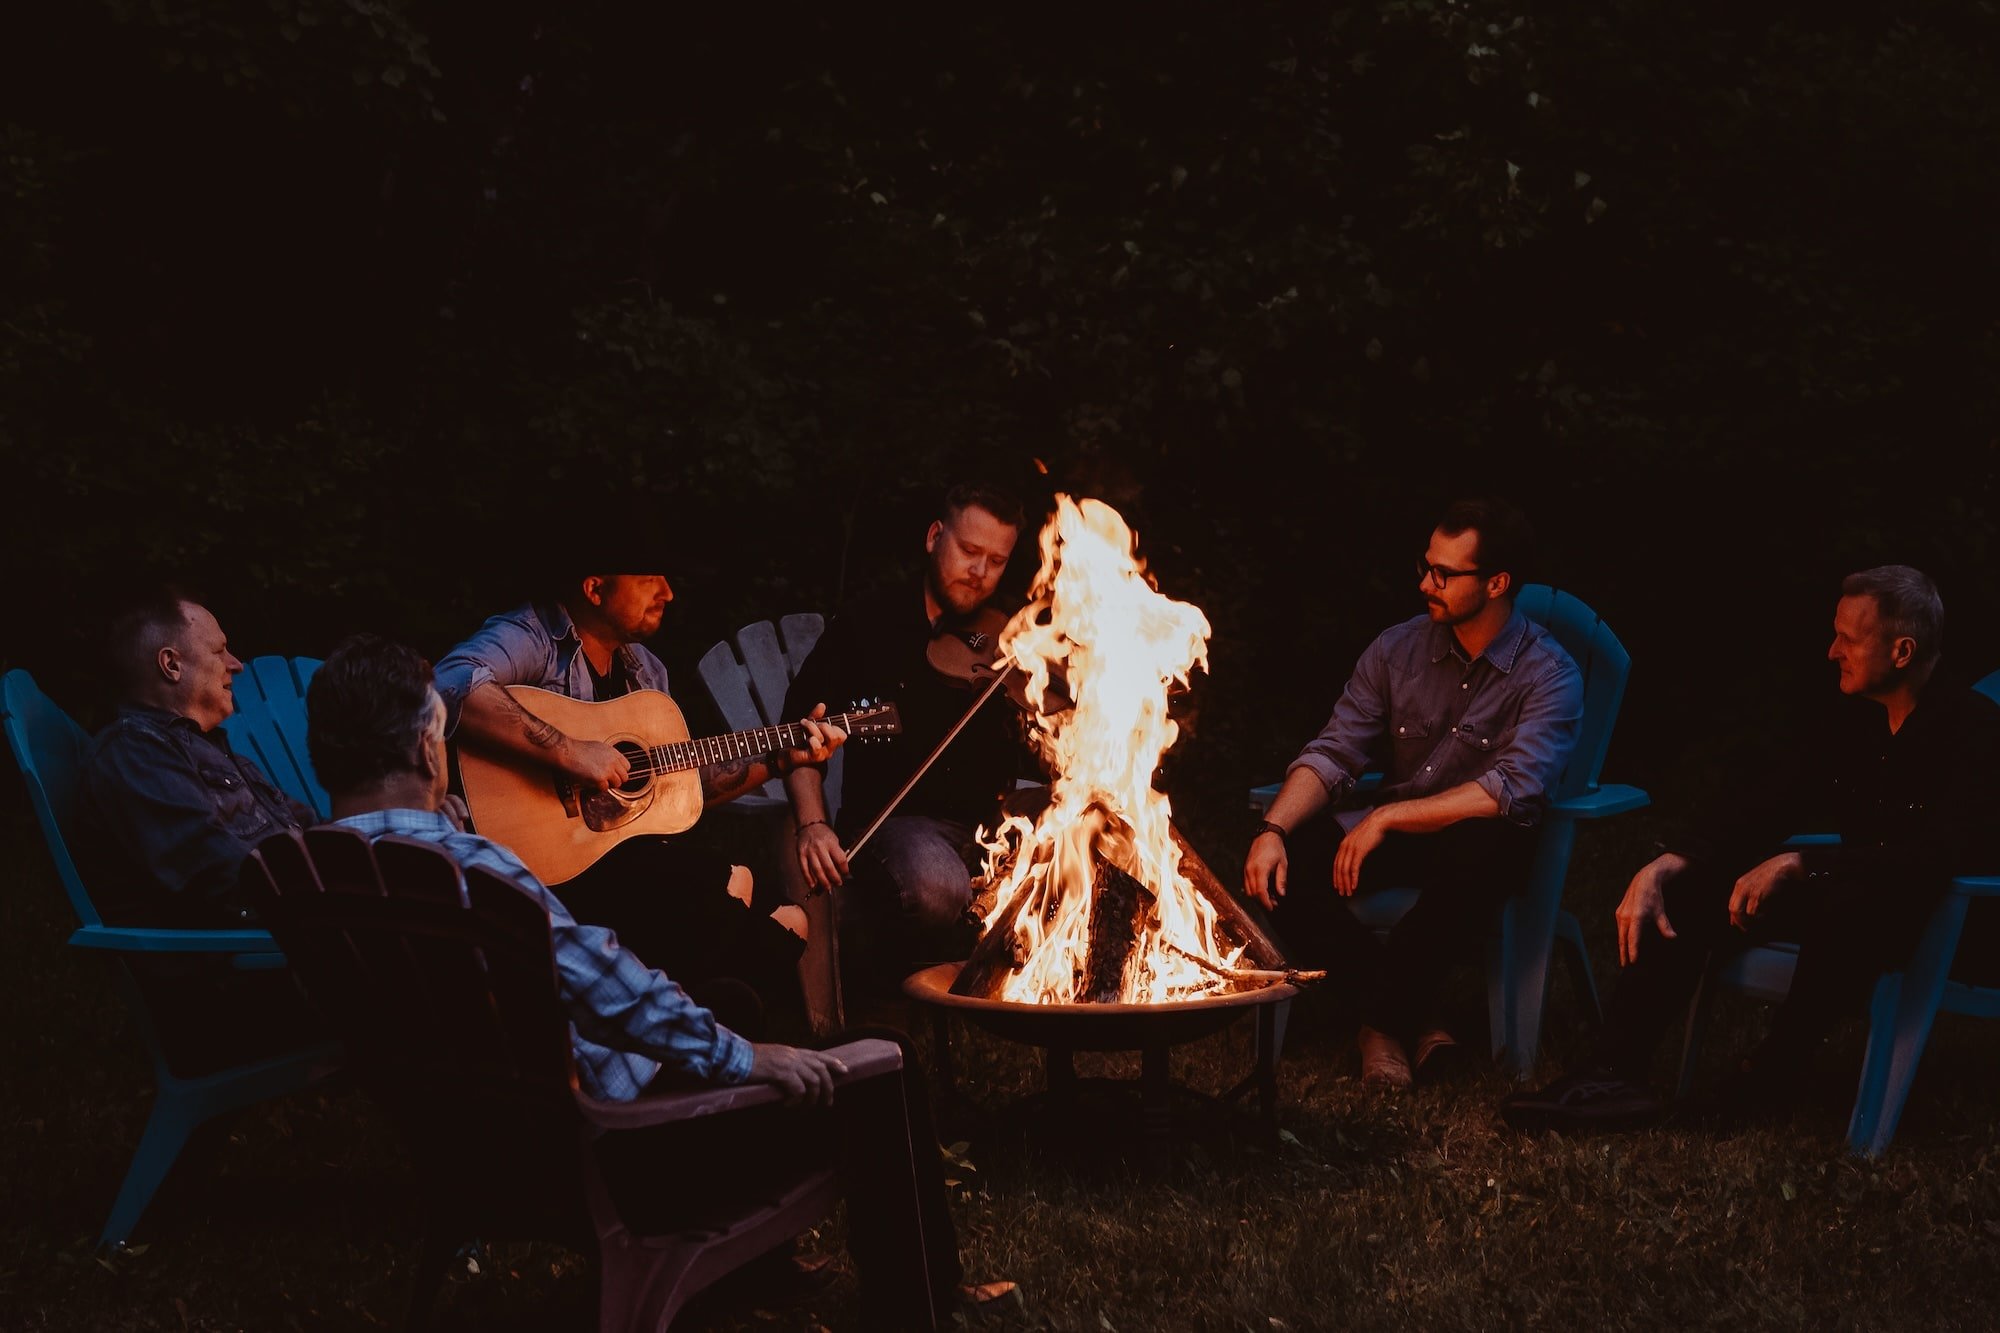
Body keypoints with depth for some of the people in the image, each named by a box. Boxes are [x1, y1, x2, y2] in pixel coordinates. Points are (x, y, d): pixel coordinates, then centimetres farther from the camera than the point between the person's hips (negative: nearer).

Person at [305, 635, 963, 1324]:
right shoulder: (462, 863, -29)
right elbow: (609, 982, -28)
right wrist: (743, 1056, -15)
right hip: (604, 1156, -10)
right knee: (879, 1072, -1)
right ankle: (919, 1300, 16)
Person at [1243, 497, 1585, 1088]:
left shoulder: (1549, 676, -13)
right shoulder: (1396, 650, 1)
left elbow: (1513, 791, -25)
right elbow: (1333, 753, -2)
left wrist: (1387, 818, -27)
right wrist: (1272, 830, -21)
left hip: (1477, 843, -4)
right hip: (1393, 835, 4)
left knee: (1477, 850, -41)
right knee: (1284, 868, -23)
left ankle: (1385, 1018, -20)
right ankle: (1412, 1012, -15)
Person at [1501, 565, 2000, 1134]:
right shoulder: (1852, 718, 4)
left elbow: (1941, 854, -29)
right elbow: (1757, 806, 0)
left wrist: (1797, 866, -33)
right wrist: (1659, 868, -16)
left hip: (1934, 915, -7)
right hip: (1848, 896, 7)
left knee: (1848, 903, -40)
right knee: (1688, 885, -10)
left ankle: (1769, 1079, -20)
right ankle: (1612, 1074, -20)